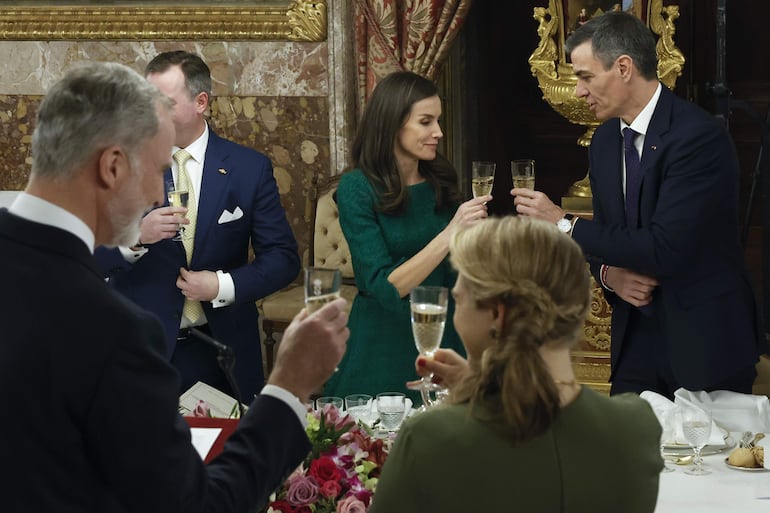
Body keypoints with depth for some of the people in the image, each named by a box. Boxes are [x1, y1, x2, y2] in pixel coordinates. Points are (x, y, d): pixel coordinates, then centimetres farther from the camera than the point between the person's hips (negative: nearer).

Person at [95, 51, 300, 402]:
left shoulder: (249, 169, 1)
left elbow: (283, 258, 2)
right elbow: (90, 259, -3)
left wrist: (224, 285, -13)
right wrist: (136, 236, -22)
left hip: (220, 353, 1)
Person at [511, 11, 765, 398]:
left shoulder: (699, 137, -18)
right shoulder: (605, 141, 8)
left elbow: (665, 248, -24)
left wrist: (563, 224, -17)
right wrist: (609, 273, -7)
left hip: (706, 346, -7)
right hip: (637, 344, 7)